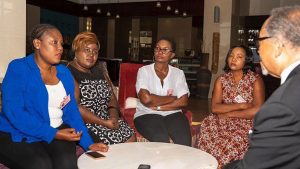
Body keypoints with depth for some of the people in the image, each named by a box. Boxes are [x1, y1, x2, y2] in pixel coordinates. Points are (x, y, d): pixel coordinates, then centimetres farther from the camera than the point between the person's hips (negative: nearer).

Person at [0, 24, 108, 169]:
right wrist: (53, 134, -20)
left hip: (57, 132, 4)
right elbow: (14, 113, -16)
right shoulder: (18, 68, -7)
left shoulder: (64, 73, 9)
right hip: (19, 135, -3)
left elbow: (71, 111, 7)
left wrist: (88, 143, -4)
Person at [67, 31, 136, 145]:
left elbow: (112, 99, 15)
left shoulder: (99, 72, 17)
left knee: (131, 137, -9)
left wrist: (113, 117, -5)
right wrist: (103, 123, -18)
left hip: (106, 121, 7)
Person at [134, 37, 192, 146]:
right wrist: (172, 98, -4)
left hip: (172, 114, 2)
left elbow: (183, 101, -2)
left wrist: (158, 107, -10)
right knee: (161, 139, -30)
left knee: (184, 140, -25)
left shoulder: (178, 73, 11)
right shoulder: (144, 71, 2)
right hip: (146, 114, -2)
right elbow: (146, 99, -14)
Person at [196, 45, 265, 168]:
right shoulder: (221, 79, 5)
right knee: (207, 128, -26)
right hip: (224, 121, 3)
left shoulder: (255, 79, -4)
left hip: (247, 123, -3)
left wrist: (229, 114, -12)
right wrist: (241, 105, -15)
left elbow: (258, 110, -16)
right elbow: (215, 108, -7)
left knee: (235, 140, -31)